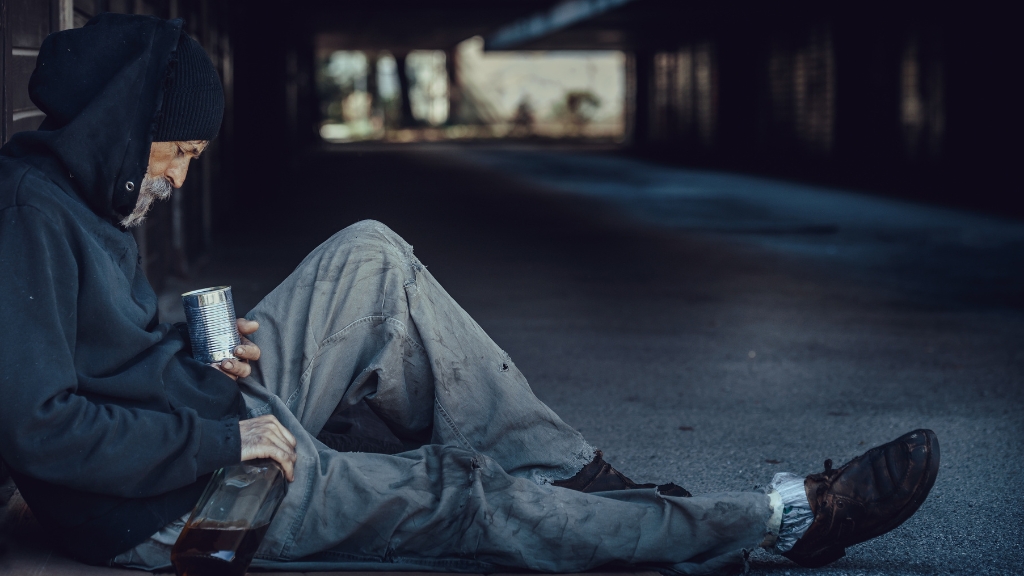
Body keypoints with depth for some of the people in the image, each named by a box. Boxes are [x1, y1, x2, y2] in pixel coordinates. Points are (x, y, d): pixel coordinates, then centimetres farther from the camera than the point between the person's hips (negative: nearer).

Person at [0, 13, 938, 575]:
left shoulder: (83, 194, 10)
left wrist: (205, 365, 2)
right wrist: (221, 441, -23)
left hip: (219, 425, 10)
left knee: (371, 257, 1)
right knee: (468, 494, -9)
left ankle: (576, 475, -1)